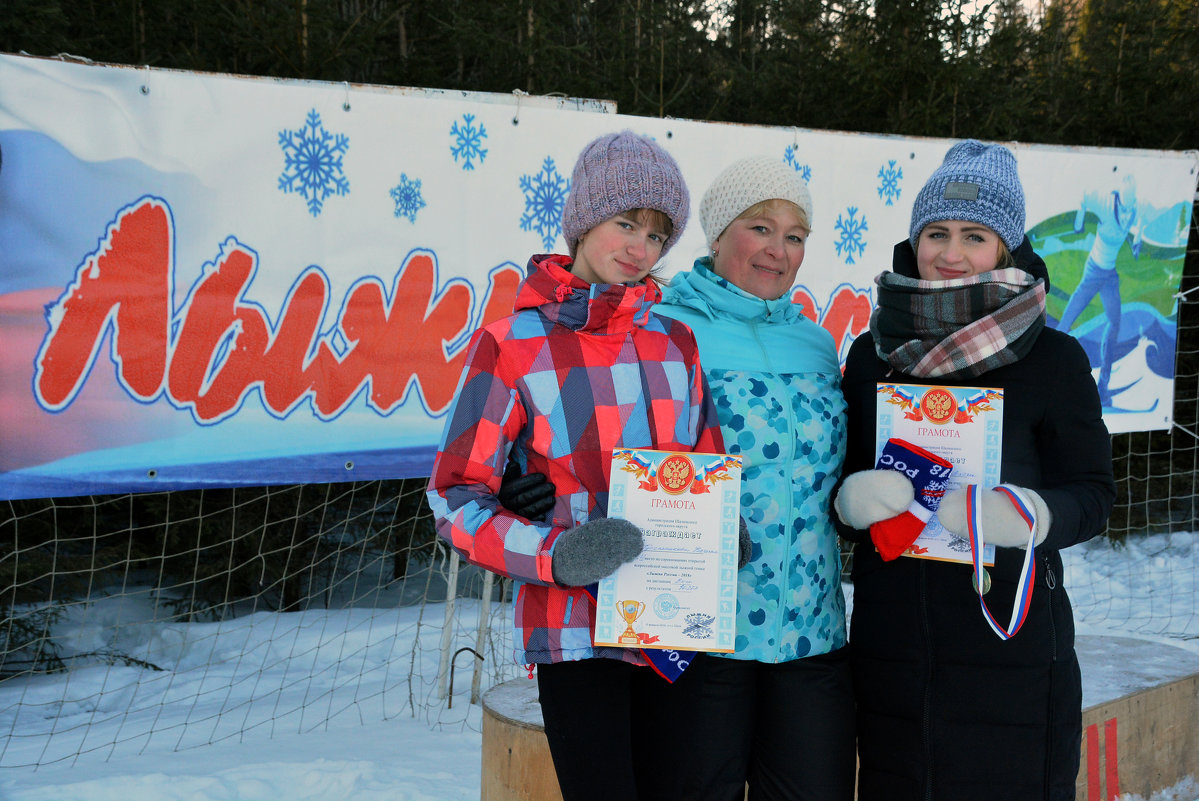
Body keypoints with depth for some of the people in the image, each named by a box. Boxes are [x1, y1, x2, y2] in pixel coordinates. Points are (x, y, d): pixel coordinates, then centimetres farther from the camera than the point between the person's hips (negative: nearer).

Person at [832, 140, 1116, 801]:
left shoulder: (1052, 359, -2)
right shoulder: (872, 354, 8)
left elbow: (1092, 495, -1)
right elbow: (840, 481, 13)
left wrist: (1022, 513, -21)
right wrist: (854, 499, -10)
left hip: (1010, 640, -3)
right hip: (890, 641, 3)